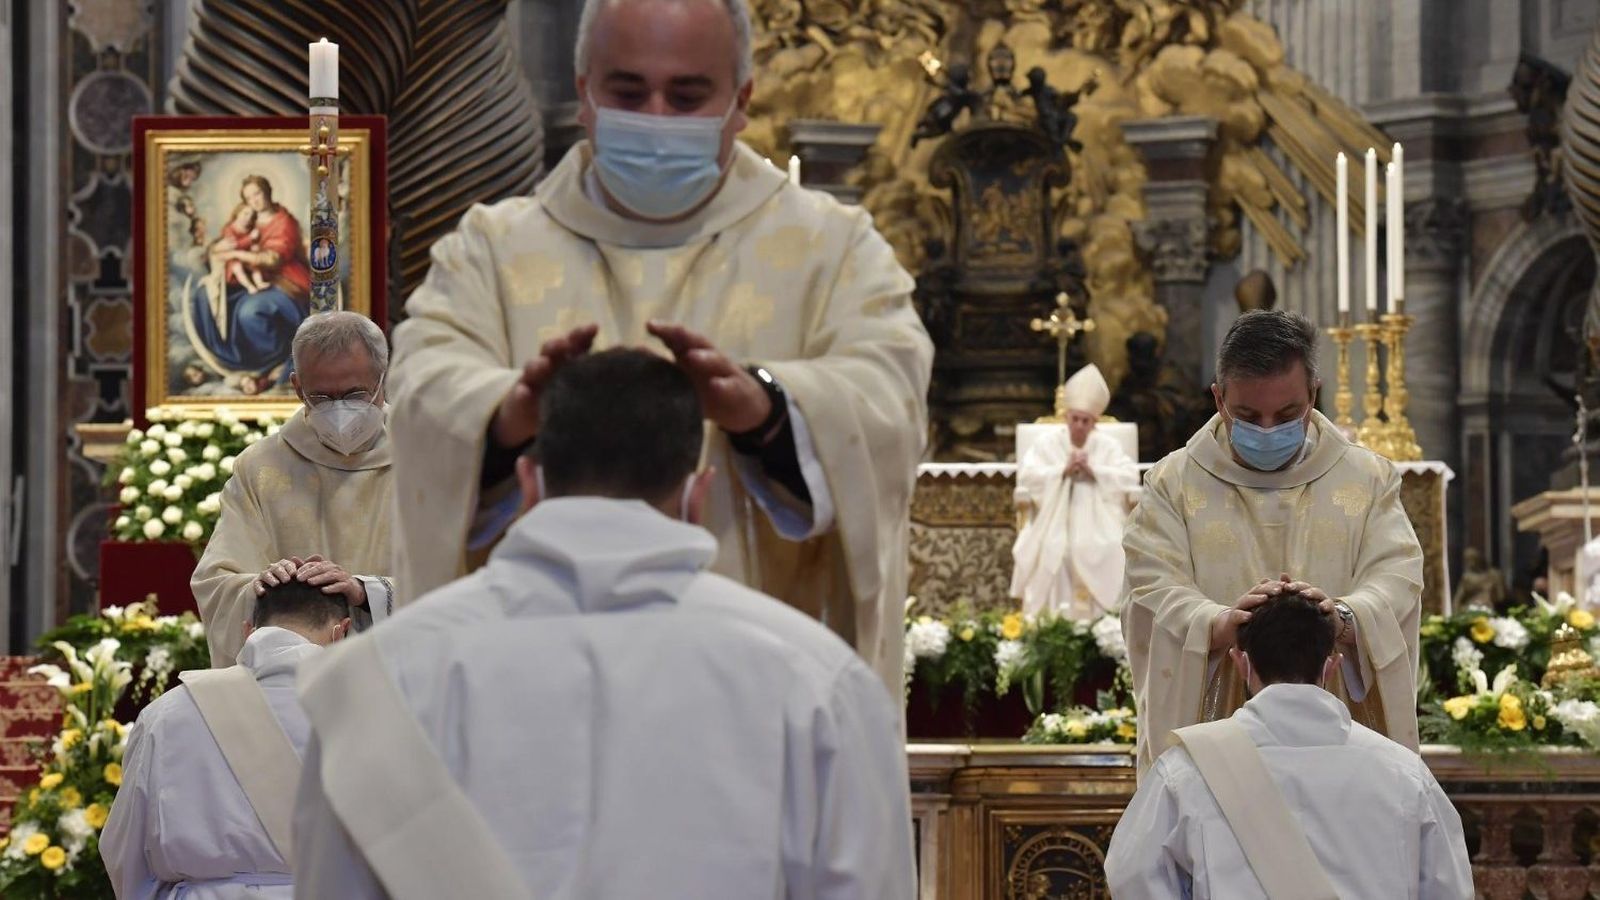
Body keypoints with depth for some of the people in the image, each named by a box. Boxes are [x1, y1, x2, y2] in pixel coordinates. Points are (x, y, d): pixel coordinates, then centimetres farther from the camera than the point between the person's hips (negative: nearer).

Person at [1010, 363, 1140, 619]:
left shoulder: (1107, 446, 10)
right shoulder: (1047, 444, 9)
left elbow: (1131, 476, -2)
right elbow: (1026, 476, -4)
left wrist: (1093, 470, -12)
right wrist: (1063, 470, -13)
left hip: (1097, 528, 0)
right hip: (1054, 528, 0)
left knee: (1100, 553, -30)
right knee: (1051, 553, -31)